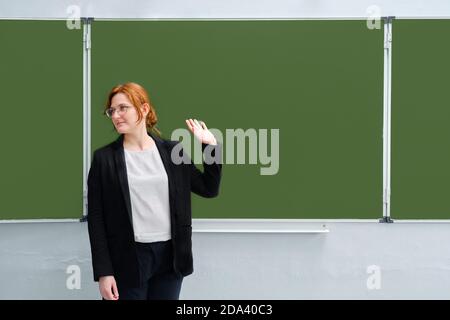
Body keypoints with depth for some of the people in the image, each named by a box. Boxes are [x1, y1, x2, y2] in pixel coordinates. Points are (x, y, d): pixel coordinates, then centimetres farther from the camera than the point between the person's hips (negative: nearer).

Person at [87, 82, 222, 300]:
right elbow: (96, 218, -3)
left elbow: (209, 189, 9)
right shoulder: (104, 158, -2)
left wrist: (211, 147, -2)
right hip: (127, 258, -2)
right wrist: (103, 271, -9)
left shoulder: (171, 151, 4)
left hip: (170, 255, 2)